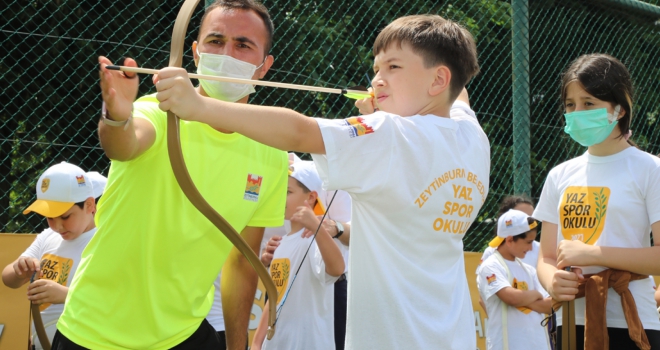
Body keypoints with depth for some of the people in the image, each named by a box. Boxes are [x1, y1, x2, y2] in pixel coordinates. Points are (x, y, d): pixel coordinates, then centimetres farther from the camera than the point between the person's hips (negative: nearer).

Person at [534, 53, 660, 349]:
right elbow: (547, 257, 11)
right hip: (571, 324, 4)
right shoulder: (560, 176, 11)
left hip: (630, 325, -4)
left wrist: (591, 253, -16)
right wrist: (552, 281, -11)